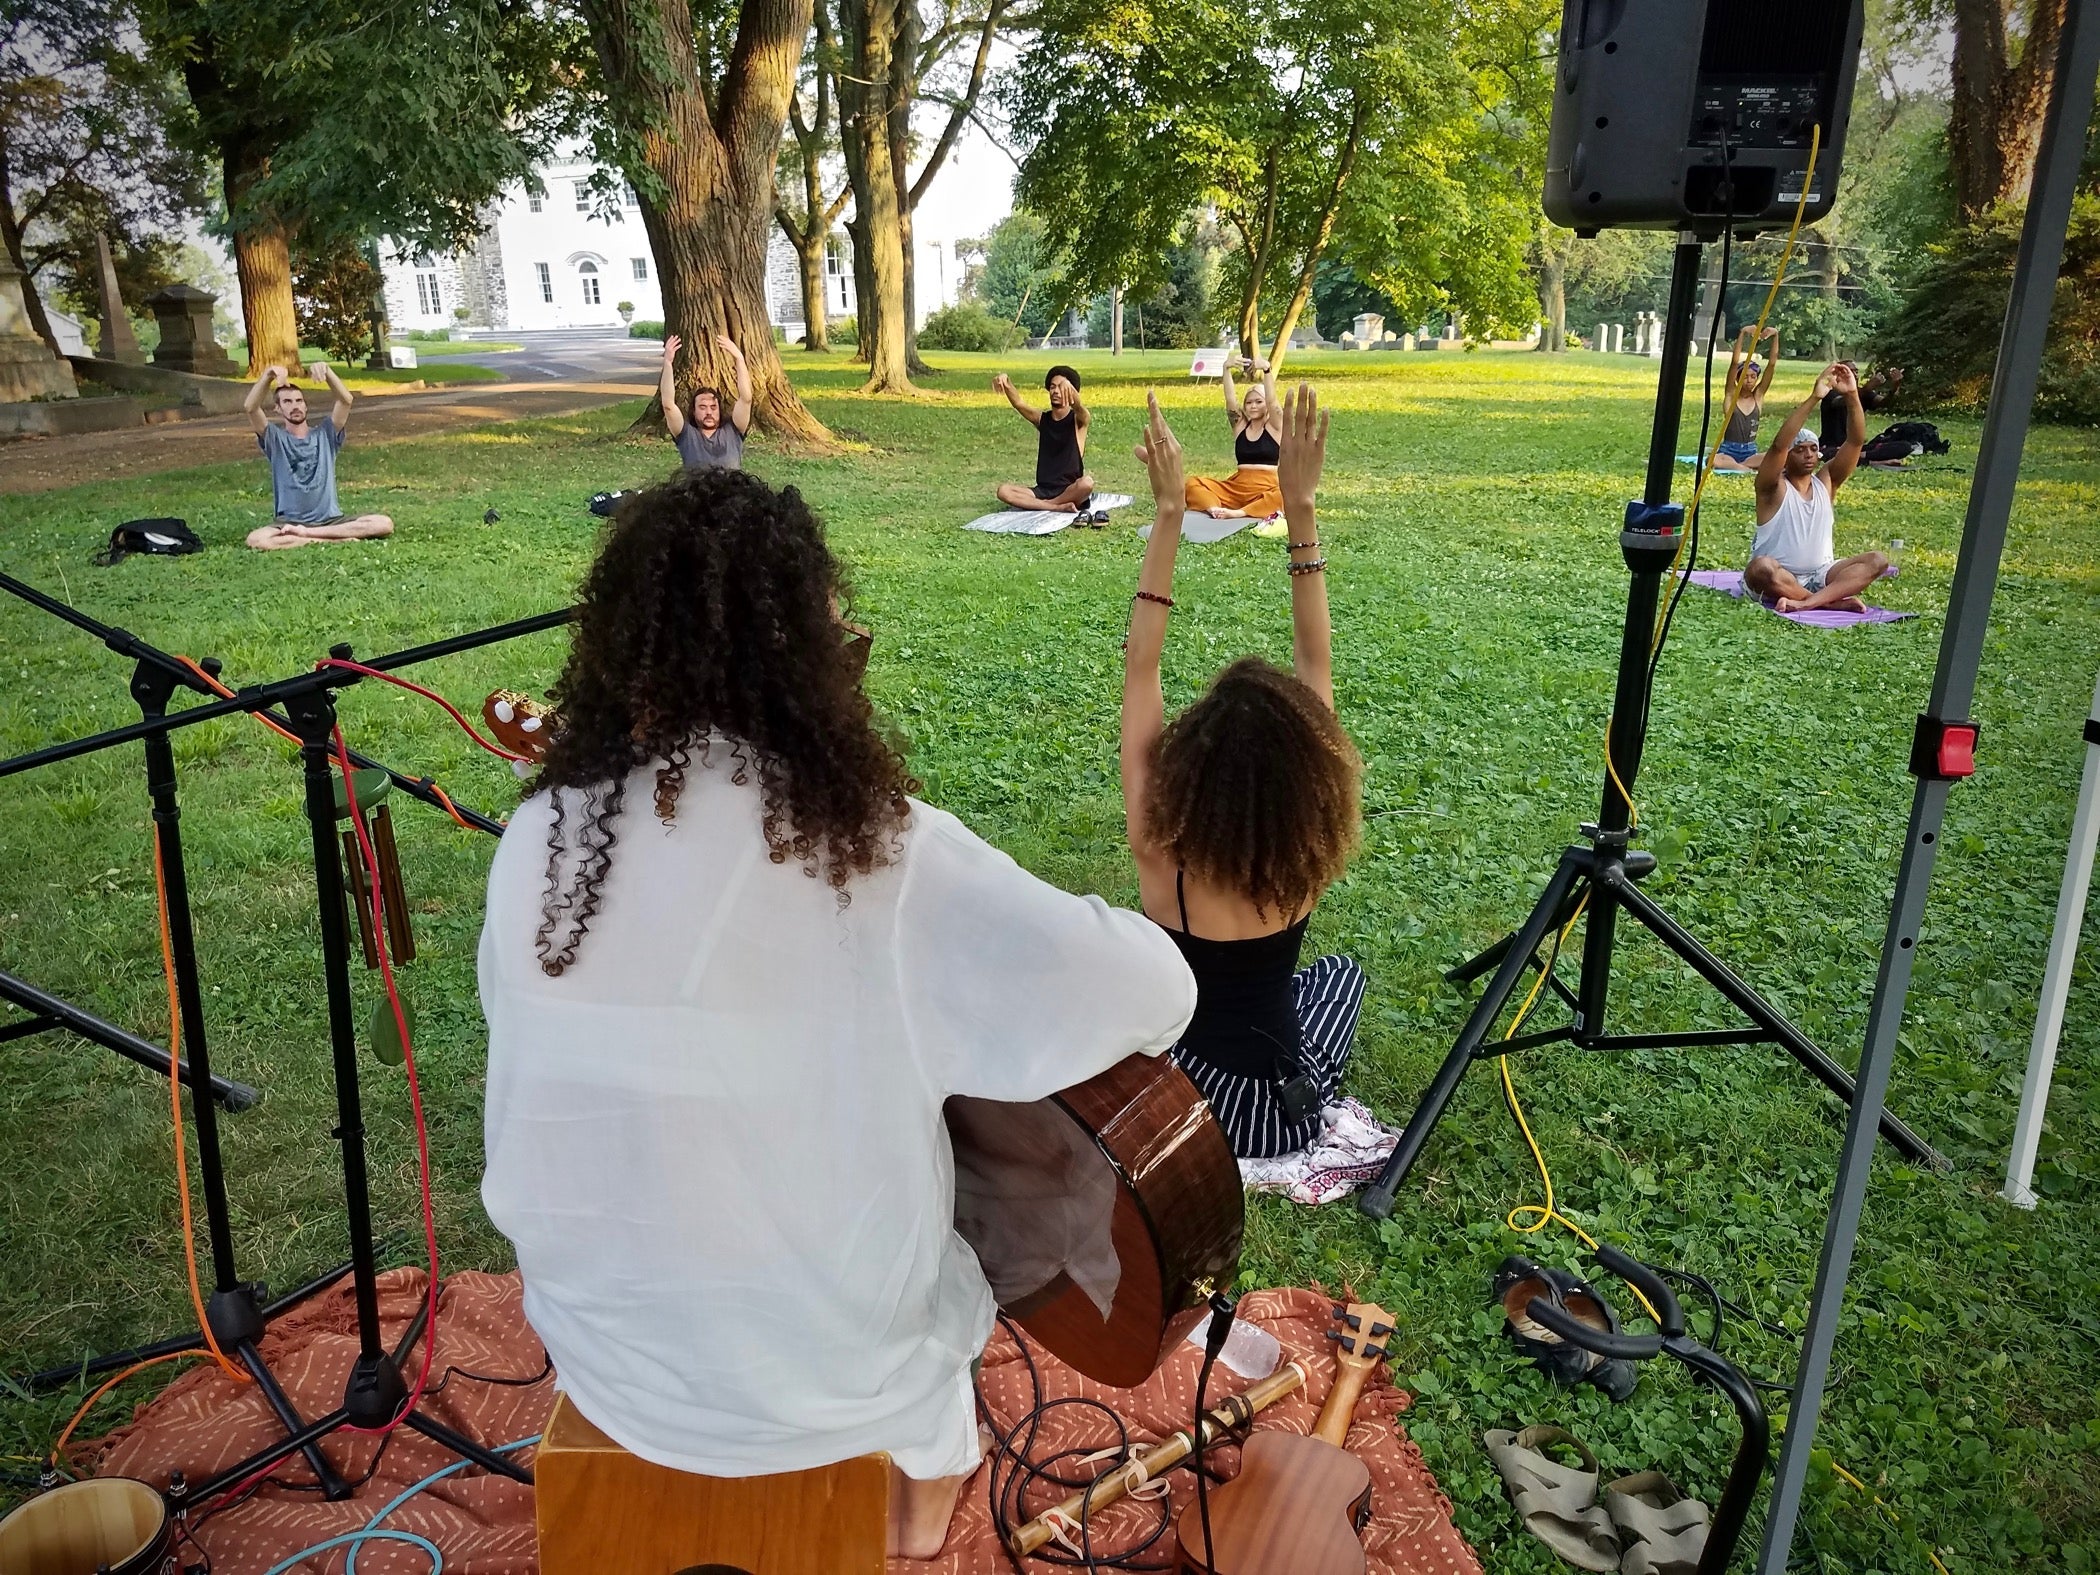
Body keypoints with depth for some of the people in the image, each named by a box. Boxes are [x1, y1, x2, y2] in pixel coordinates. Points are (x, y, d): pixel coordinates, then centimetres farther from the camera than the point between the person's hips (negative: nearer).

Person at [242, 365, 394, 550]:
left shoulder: (324, 434, 11)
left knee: (384, 524, -24)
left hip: (330, 519, 1)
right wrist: (268, 375, -22)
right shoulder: (275, 439, 8)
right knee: (255, 540, -34)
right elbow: (250, 407, -10)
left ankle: (305, 534, -18)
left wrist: (327, 370, -19)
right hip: (289, 522, -1)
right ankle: (337, 539, -23)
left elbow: (346, 400, -4)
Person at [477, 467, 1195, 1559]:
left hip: (598, 1347, 3)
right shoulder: (879, 853, -26)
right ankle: (920, 1521, 56)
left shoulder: (537, 845, -14)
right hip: (826, 1364, -3)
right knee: (950, 1274, 31)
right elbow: (1151, 992, -28)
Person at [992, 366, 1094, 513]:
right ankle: (1059, 507, -24)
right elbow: (1018, 403, -7)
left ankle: (1037, 505, -20)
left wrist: (1068, 386, -49)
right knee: (1004, 490, -21)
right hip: (1043, 490, 3)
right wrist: (1007, 381, -30)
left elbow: (1078, 407, -25)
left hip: (1070, 491, -3)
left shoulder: (1078, 421, -1)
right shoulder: (1042, 419, 10)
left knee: (1087, 483, -38)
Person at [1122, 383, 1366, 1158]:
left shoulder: (1160, 846, -26)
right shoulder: (1307, 854, -21)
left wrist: (1168, 515, -22)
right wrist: (1300, 509, -19)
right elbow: (1315, 663, -16)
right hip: (1282, 1116, 1)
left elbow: (1140, 668, -19)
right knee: (1342, 971, 32)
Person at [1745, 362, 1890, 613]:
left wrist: (1852, 395, -16)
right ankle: (1836, 601, -29)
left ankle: (1806, 602, -35)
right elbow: (1779, 445, -24)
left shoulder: (1826, 482, 8)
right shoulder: (1774, 488, -5)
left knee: (1877, 560, -17)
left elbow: (1856, 441, -2)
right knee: (1761, 568, -38)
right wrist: (1814, 398, -29)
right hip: (1779, 578, -5)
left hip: (1820, 576, 5)